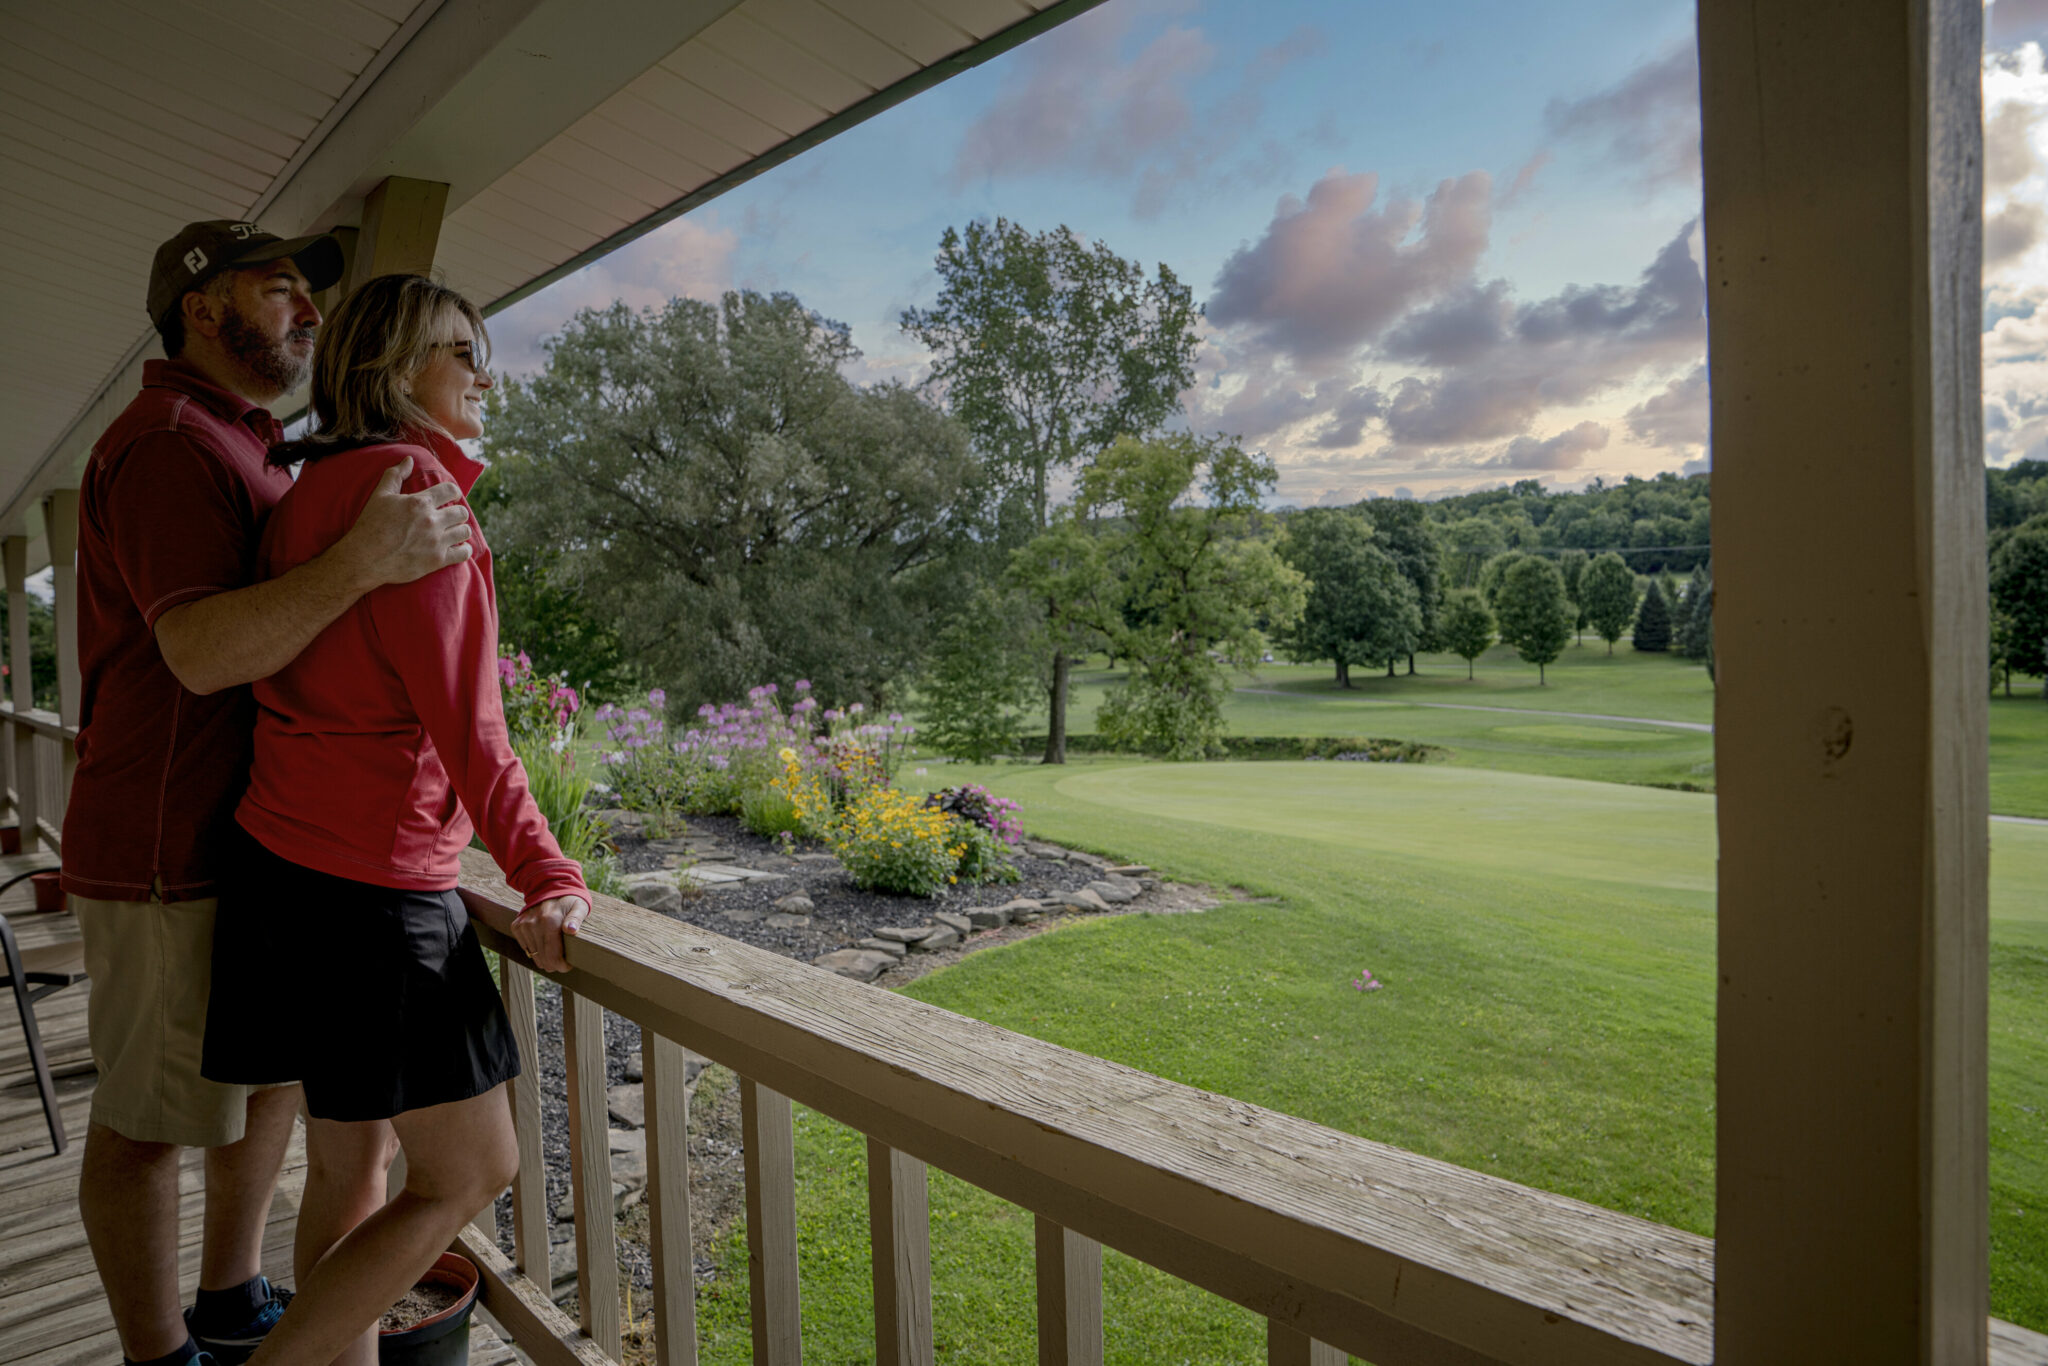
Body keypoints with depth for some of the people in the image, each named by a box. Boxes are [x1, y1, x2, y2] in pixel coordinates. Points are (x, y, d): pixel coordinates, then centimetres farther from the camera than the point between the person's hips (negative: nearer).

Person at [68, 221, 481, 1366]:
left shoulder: (245, 447, 19)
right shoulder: (171, 440, -14)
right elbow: (202, 650, -27)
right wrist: (363, 562, -38)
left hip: (250, 837, 10)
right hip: (169, 853, -10)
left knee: (276, 1067, 18)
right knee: (150, 1119, 5)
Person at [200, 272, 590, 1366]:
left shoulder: (312, 485, 16)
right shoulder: (404, 479, -13)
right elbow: (458, 709, -20)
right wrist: (547, 876, -20)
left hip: (288, 860, 10)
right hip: (369, 879, -10)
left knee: (351, 1160, 18)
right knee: (470, 1173, 3)